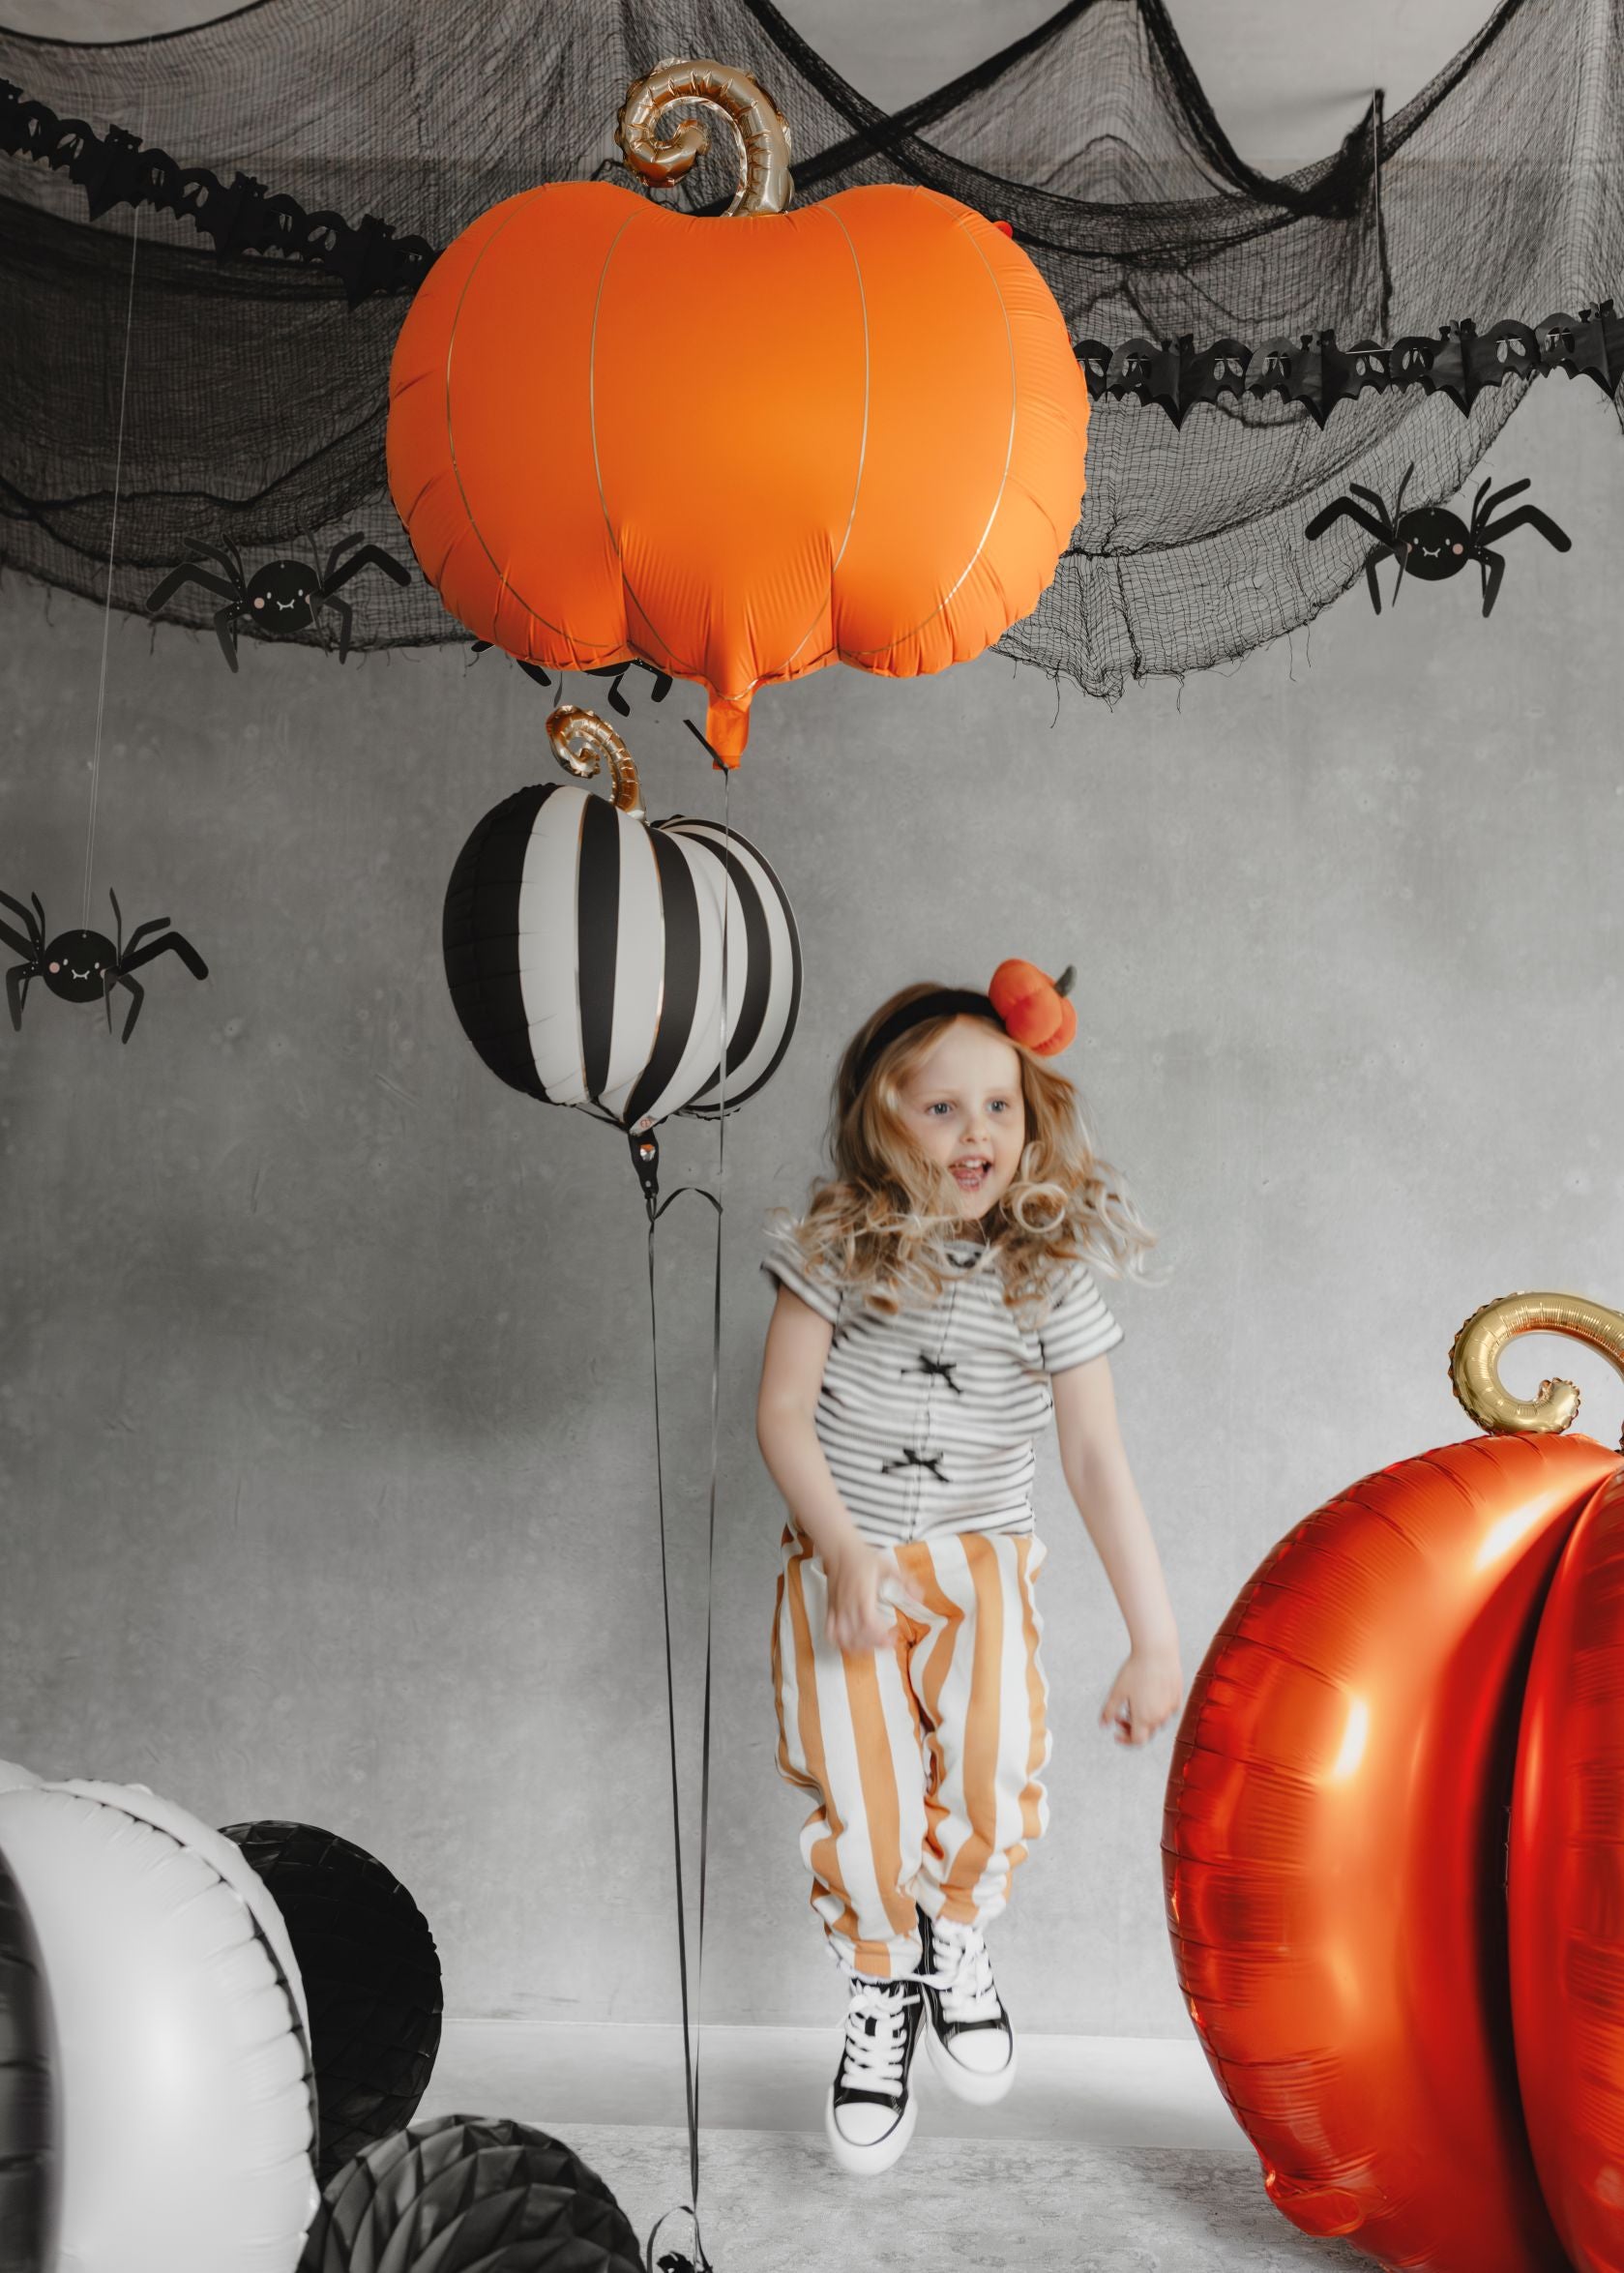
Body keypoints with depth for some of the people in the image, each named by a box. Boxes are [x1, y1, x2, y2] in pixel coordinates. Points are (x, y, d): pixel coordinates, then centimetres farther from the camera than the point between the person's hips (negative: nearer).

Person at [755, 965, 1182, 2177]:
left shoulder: (1051, 1275, -8)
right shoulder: (839, 1247, -9)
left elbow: (1098, 1461, -10)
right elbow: (782, 1412, -8)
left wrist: (1156, 1638, -13)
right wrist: (843, 1547, -22)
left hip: (982, 1555, 1)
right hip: (845, 1555, 0)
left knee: (996, 1765, -22)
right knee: (860, 1805, -13)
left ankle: (958, 1932, 14)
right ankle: (881, 1993, 21)